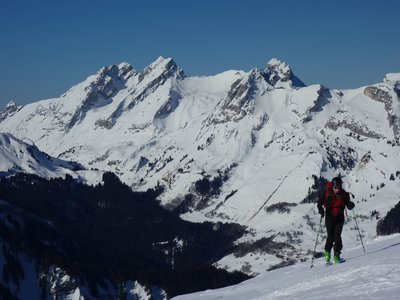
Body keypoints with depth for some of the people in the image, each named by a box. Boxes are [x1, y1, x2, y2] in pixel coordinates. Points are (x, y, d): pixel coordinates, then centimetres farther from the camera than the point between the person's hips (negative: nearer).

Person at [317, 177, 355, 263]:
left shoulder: (344, 195, -2)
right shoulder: (327, 194, -7)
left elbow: (348, 206, 2)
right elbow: (320, 203, 1)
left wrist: (351, 205, -21)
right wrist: (321, 210, -18)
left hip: (339, 218, 1)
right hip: (329, 218, -1)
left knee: (337, 236, -11)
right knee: (330, 237, -8)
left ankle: (336, 255, -2)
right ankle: (327, 252, 17)